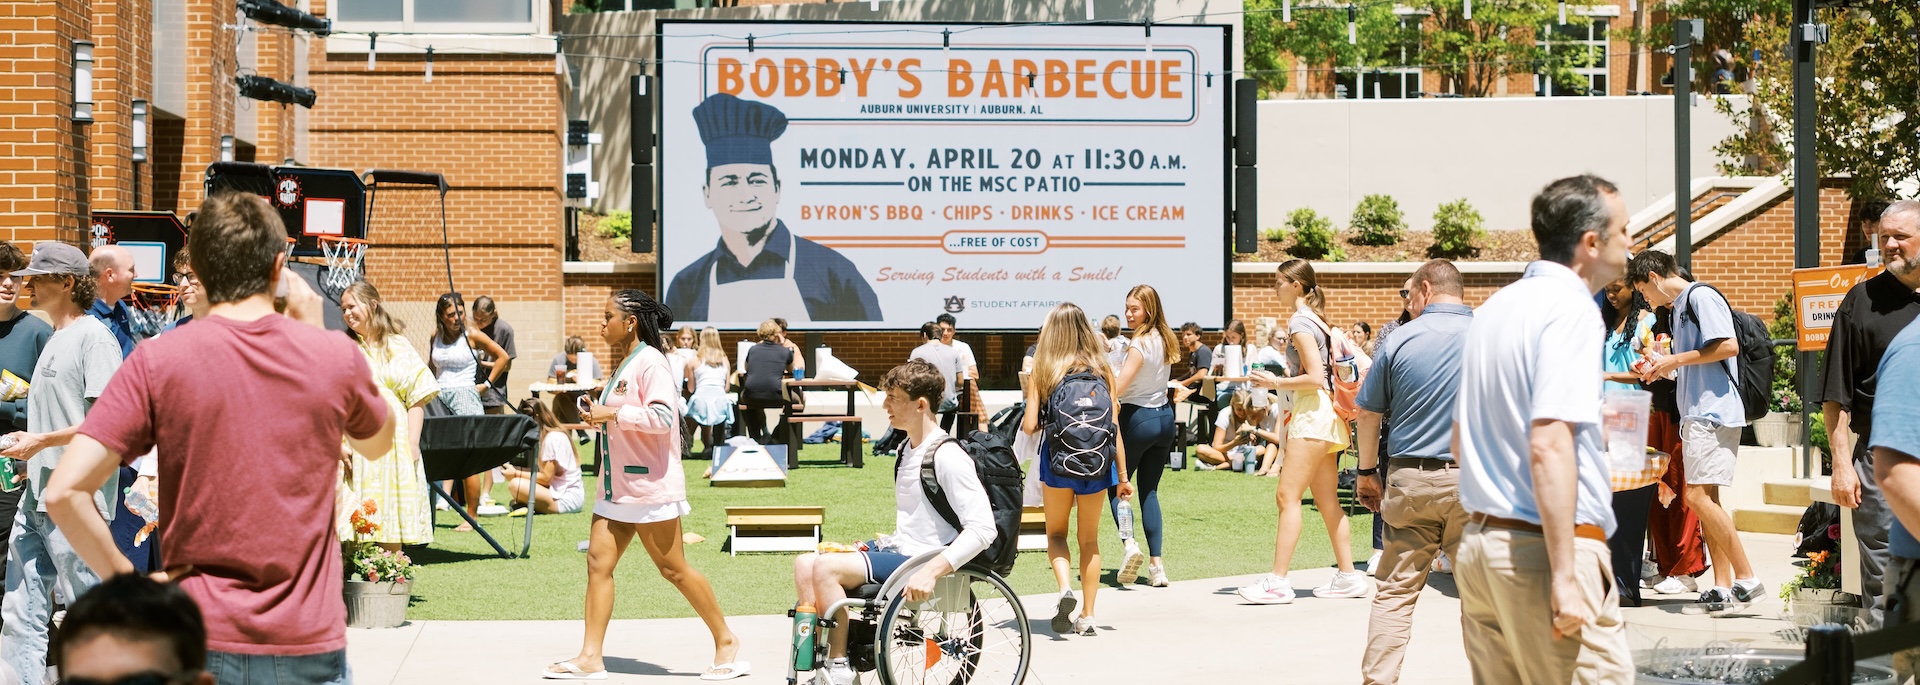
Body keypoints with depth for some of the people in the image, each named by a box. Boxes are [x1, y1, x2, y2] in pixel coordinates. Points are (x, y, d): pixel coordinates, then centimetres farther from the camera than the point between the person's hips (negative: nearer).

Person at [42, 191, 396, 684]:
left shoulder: (158, 362, -8)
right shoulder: (334, 356, -4)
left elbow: (64, 492, -15)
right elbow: (378, 444, 18)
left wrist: (127, 579, -4)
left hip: (204, 644, 0)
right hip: (310, 643, 1)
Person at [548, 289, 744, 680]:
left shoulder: (649, 362, -14)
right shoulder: (627, 363, 15)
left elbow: (661, 416, -26)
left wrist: (612, 413, -23)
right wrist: (601, 414, 12)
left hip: (649, 484, -10)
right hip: (618, 486, 10)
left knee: (673, 568, -3)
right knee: (598, 561, 1)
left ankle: (727, 643, 10)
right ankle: (590, 658, 2)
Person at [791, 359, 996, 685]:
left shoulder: (948, 457, -15)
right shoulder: (908, 450, 15)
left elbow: (983, 529, -23)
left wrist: (930, 572, -30)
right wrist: (878, 545, 13)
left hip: (920, 559, -10)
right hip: (895, 549, 10)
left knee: (826, 568, -24)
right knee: (805, 564, -1)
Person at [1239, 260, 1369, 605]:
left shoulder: (1300, 323, -12)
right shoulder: (1316, 320, 17)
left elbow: (1315, 378, -19)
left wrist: (1276, 382, -13)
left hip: (1312, 417, -10)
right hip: (1324, 417, 10)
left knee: (1288, 496, -12)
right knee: (1327, 501, 12)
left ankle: (1278, 581, -15)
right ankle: (1348, 576, 14)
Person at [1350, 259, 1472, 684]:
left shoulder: (1400, 339, -1)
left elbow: (1368, 413, 5)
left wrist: (1367, 473, 17)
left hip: (1409, 478, 0)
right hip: (1473, 481, 0)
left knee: (1395, 591, 5)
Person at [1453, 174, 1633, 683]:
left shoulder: (1494, 309, 16)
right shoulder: (1571, 308, -12)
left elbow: (1460, 441, 24)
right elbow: (1549, 445, -22)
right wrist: (1565, 576, -24)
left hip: (1478, 541, 9)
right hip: (1543, 547, -9)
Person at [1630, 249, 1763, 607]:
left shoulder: (1702, 297, -8)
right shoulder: (1678, 308, 21)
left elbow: (1729, 347, -18)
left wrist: (1676, 359, -12)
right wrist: (1662, 370, 13)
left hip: (1714, 411, -10)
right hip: (1696, 413, 10)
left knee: (1698, 495, -16)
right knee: (1705, 498, 7)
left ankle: (1746, 577, -12)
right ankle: (1722, 587, 8)